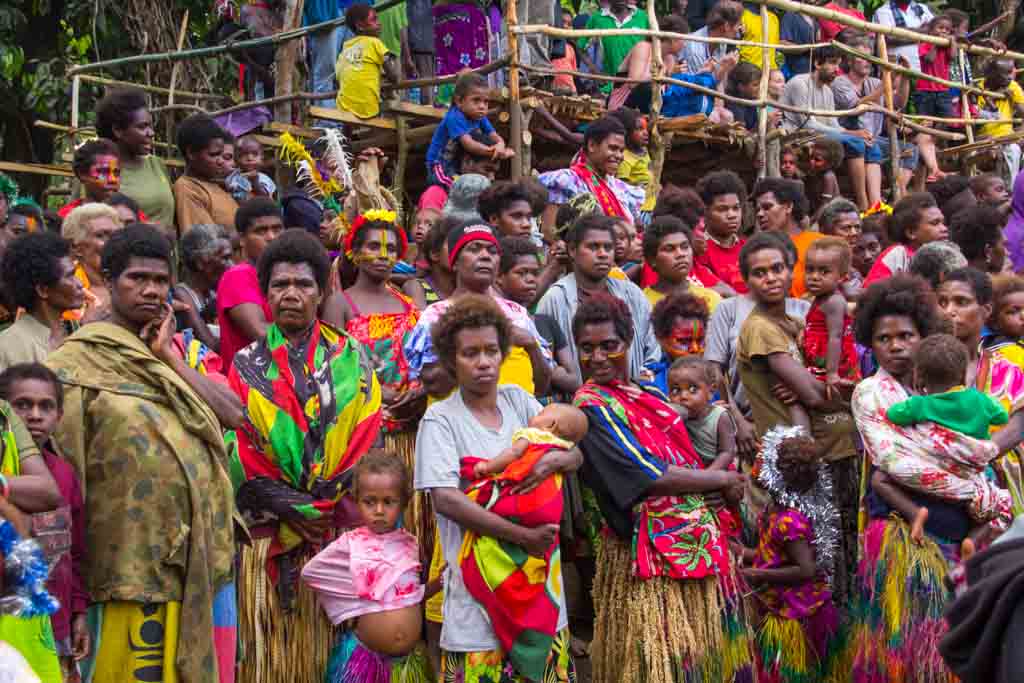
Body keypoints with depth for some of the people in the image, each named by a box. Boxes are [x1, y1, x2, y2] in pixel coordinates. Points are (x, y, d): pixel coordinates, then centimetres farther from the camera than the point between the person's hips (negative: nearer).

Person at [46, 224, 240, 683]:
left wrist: (169, 357, -1)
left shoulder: (171, 352, 16)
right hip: (137, 553, -6)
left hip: (198, 549, 6)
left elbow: (233, 414, 3)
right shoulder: (79, 357, -3)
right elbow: (62, 457, -7)